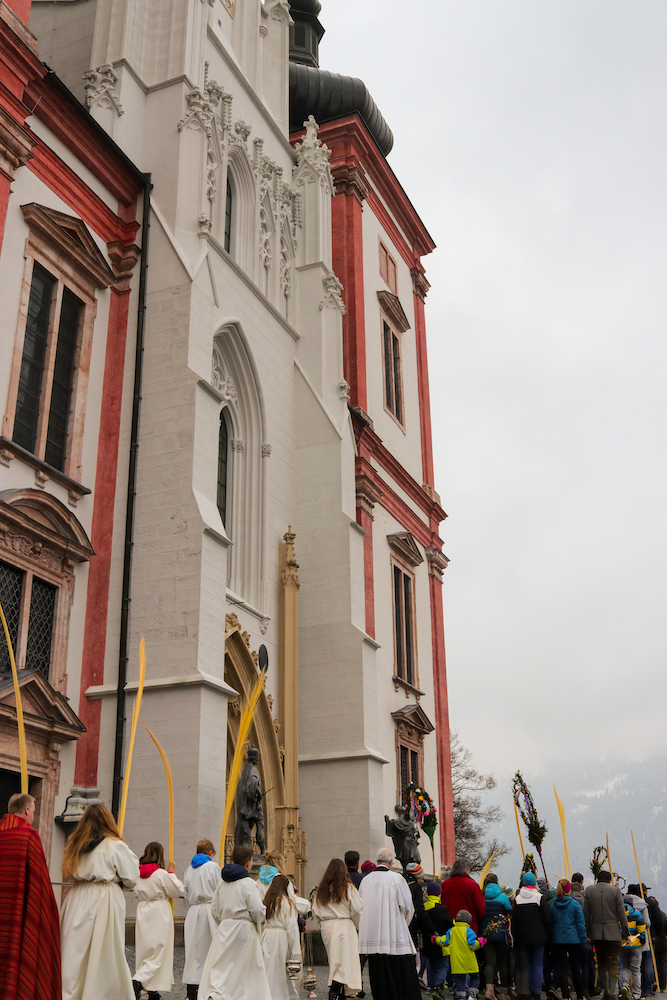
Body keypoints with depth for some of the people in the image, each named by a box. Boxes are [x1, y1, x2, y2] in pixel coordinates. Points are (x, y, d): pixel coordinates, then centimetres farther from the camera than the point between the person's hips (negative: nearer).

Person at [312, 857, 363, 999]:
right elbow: (357, 909, -7)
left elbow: (315, 911, 9)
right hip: (344, 926, -4)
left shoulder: (321, 889, 6)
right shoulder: (348, 887, -6)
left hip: (327, 928, 4)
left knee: (335, 962, 14)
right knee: (344, 962, -4)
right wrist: (356, 924, 9)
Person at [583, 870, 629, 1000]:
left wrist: (588, 932, 9)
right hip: (613, 933, -2)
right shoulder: (615, 891, -3)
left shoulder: (589, 891, 4)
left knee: (601, 962, 14)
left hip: (596, 933, 2)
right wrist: (625, 932, 1)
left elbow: (586, 913, 3)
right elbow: (621, 913, -5)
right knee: (613, 963, 2)